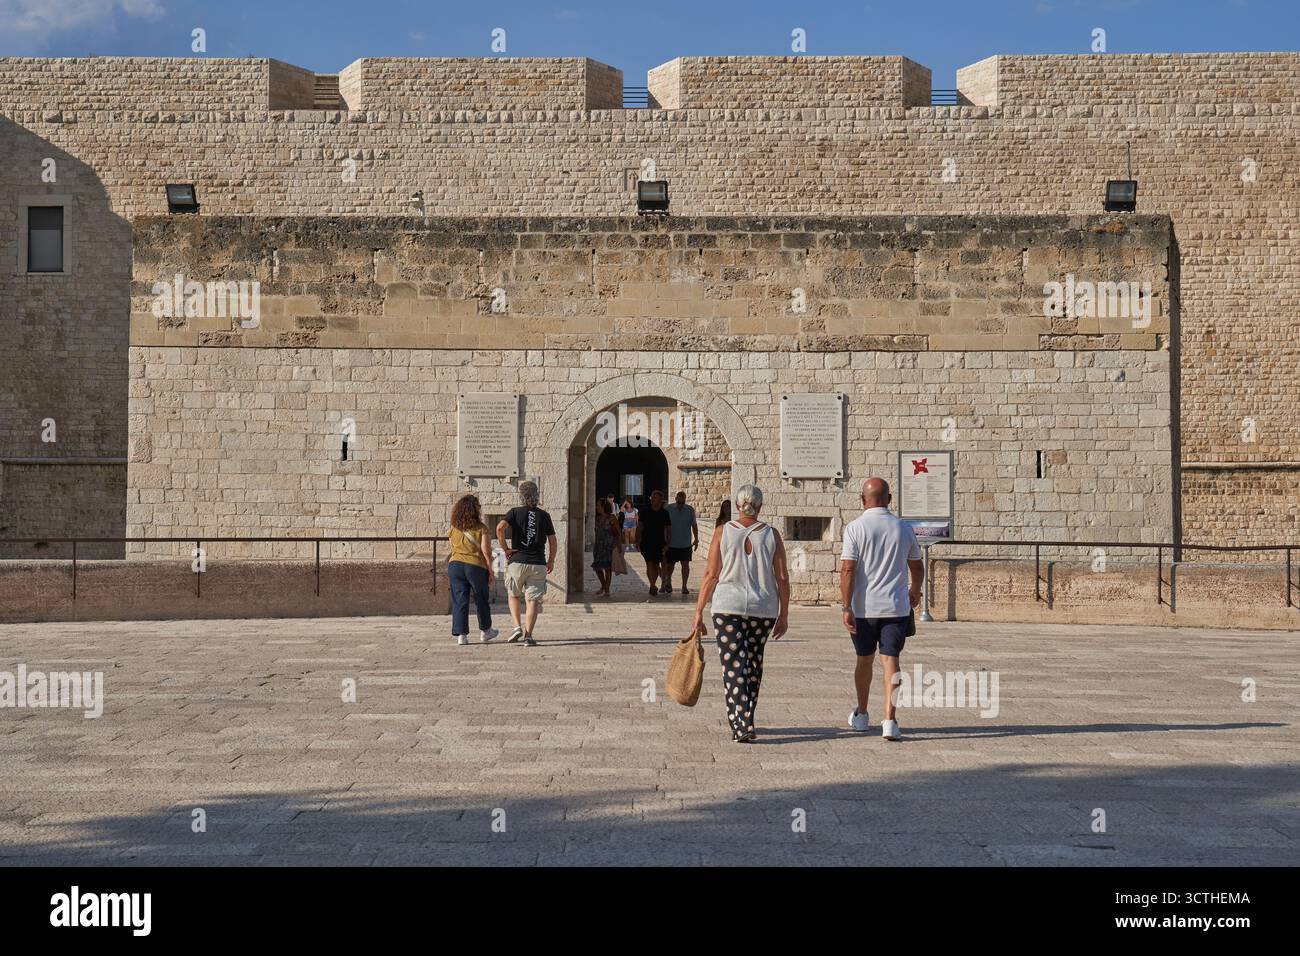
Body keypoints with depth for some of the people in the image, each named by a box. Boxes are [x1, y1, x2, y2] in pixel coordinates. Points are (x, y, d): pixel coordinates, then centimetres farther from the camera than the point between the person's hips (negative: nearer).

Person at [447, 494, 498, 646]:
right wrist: (491, 572, -3)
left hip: (455, 565, 3)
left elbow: (453, 549, 12)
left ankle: (460, 635, -2)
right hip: (476, 566, -2)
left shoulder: (454, 529, 4)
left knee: (459, 601, 4)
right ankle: (484, 631, 29)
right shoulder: (481, 528, -8)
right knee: (481, 600, 15)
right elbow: (486, 552, -9)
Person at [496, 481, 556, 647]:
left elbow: (500, 527, -18)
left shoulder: (515, 512, -1)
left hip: (517, 561, -1)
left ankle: (517, 627, 5)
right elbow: (552, 540, 7)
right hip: (538, 564, 1)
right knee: (533, 600, 4)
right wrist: (551, 561, 19)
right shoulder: (544, 515, 4)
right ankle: (528, 636, -1)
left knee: (514, 595, 20)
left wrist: (505, 548, -8)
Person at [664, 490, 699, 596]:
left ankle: (684, 587, 4)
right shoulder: (668, 509, -2)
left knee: (685, 564, -3)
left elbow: (694, 525, 8)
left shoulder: (690, 510, 2)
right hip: (671, 543, -1)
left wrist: (696, 539, 2)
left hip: (686, 544, 1)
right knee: (669, 564, 7)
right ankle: (668, 582, 32)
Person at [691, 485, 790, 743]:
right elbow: (783, 578, 0)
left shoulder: (722, 532, -2)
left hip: (728, 607, -2)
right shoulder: (772, 535, 2)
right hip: (764, 609, 2)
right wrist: (783, 615, 8)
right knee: (754, 665, 17)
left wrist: (699, 611, 2)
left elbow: (711, 575, -4)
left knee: (734, 667, -2)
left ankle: (741, 725, -12)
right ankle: (745, 720, 27)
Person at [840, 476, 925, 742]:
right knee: (890, 661, 1)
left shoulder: (855, 527, -7)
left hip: (863, 608, -1)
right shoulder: (904, 529, 3)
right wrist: (915, 592, 35)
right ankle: (889, 722, -10)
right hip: (896, 607, 1)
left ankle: (861, 716, 32)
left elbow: (847, 570, -13)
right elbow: (918, 567, 16)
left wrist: (846, 608, -11)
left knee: (864, 660, 16)